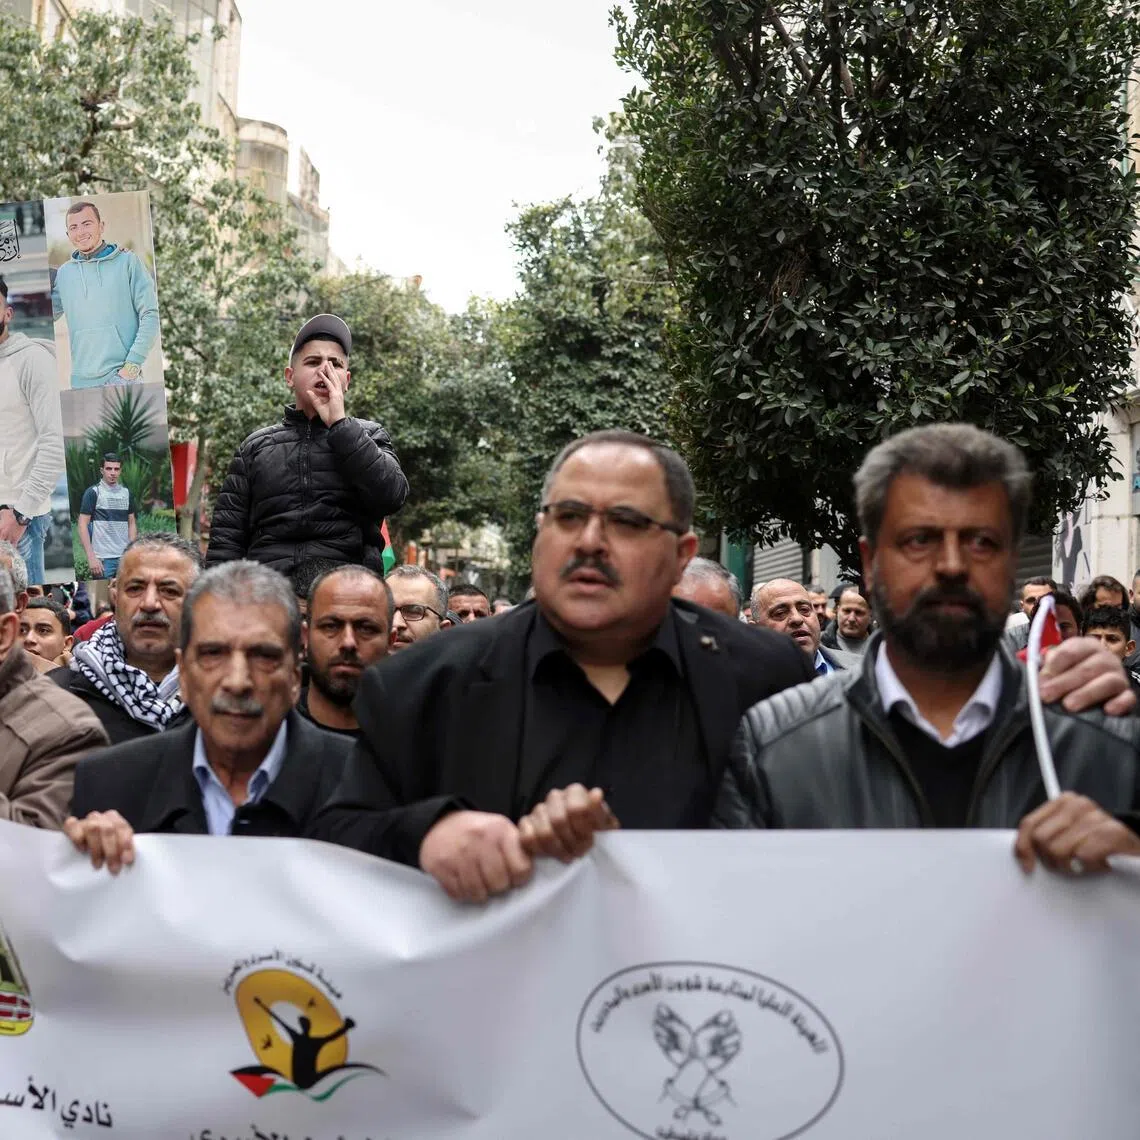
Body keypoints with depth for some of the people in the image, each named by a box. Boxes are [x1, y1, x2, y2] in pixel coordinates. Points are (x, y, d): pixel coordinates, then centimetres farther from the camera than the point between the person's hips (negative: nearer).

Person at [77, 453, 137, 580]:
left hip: (125, 557, 4)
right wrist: (91, 557, -12)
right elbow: (82, 525, -5)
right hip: (102, 559, -4)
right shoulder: (93, 492, -1)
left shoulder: (126, 492, 12)